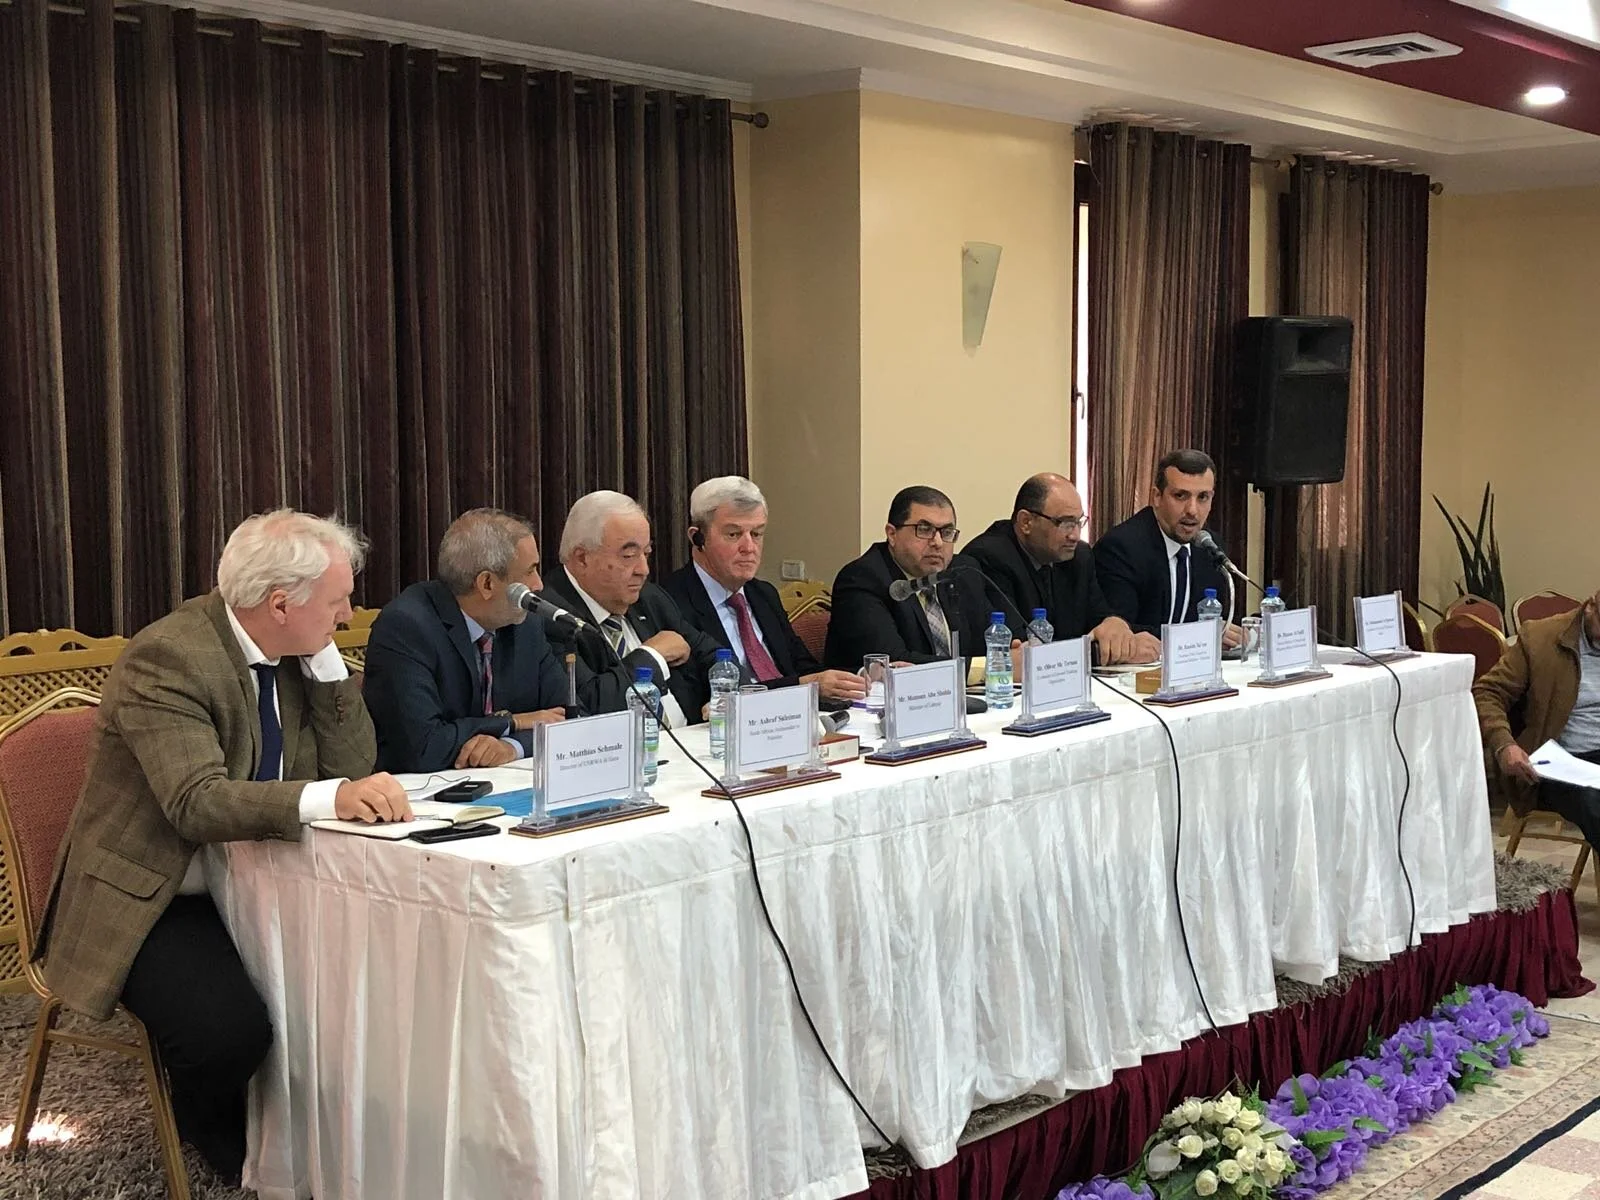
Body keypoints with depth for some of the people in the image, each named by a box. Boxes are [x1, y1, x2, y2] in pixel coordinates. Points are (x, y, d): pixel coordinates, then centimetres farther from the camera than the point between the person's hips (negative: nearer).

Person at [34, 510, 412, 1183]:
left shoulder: (294, 654, 2)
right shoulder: (168, 658, -22)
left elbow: (353, 765, 0)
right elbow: (197, 803, -33)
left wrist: (324, 659, -10)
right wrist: (331, 797, -45)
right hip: (148, 903, -7)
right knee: (229, 1028, -29)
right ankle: (218, 1140, 6)